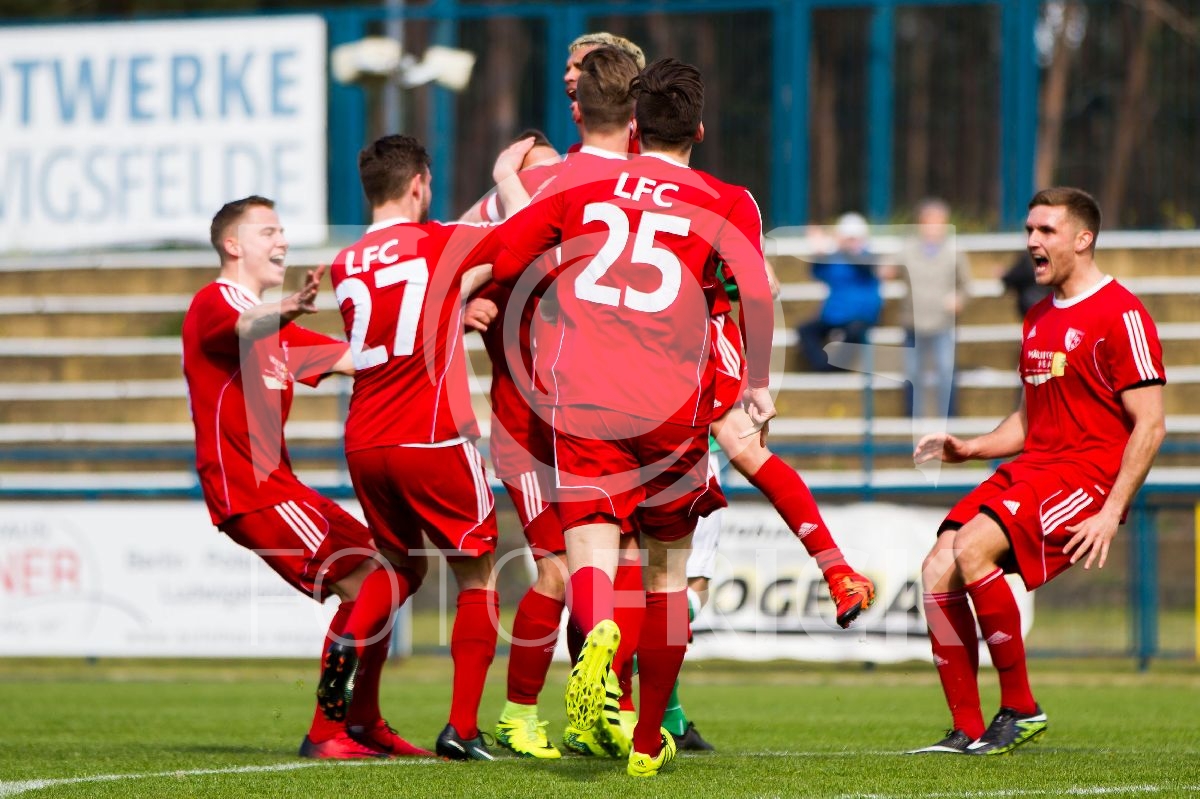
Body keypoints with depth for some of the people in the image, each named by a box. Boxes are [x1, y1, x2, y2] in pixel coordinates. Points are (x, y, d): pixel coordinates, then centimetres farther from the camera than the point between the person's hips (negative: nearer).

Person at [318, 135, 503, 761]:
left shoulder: (345, 265, 10)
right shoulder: (441, 244, -5)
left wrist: (460, 304, 25)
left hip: (364, 444, 5)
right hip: (432, 439, -5)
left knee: (401, 565, 25)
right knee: (477, 576, 8)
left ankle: (348, 642, -5)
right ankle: (462, 727, 1)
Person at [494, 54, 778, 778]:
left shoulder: (581, 182, 11)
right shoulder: (726, 201, 6)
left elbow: (498, 261, 12)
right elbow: (756, 293, -9)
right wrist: (759, 385, 4)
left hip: (585, 398, 0)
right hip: (674, 406, 0)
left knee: (592, 549, -8)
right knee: (668, 570, 15)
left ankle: (598, 627, -45)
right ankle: (649, 740, 21)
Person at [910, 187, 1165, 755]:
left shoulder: (1121, 314, -8)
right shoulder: (1038, 319, 19)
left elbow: (1149, 425, -13)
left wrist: (1110, 512, -20)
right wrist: (970, 449, 8)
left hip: (1087, 472, -8)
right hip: (1030, 467, 8)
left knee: (972, 548, -28)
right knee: (938, 570, -10)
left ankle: (1021, 709, -17)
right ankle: (968, 730, -6)